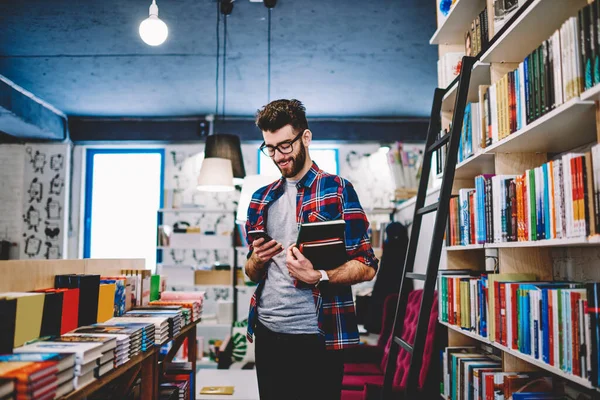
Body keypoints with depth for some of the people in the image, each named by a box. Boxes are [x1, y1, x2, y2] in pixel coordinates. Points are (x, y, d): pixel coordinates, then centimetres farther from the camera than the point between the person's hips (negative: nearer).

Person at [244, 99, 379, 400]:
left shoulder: (336, 189, -3)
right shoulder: (261, 199, 11)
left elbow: (367, 267, -7)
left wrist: (318, 276, -23)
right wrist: (257, 260, -5)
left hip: (317, 335, -4)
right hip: (267, 332, 5)